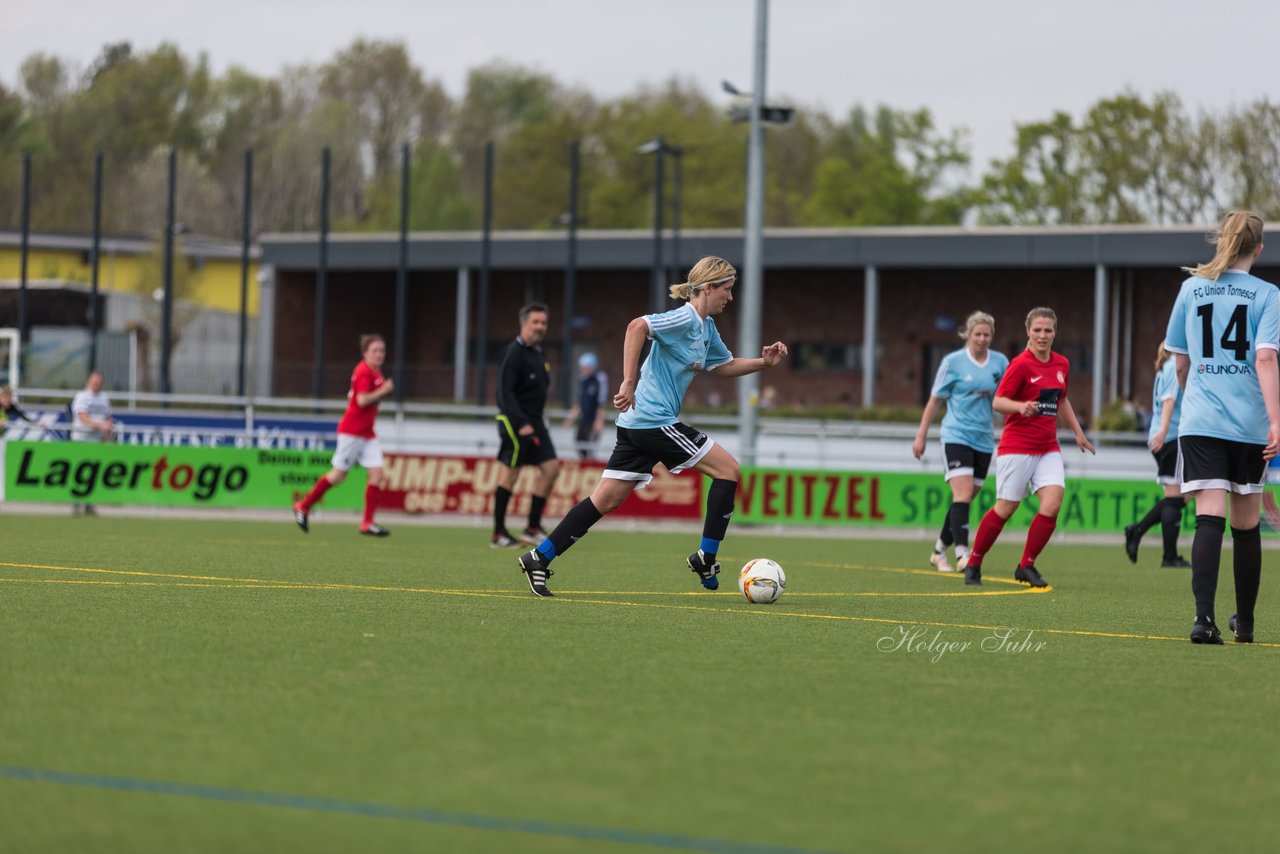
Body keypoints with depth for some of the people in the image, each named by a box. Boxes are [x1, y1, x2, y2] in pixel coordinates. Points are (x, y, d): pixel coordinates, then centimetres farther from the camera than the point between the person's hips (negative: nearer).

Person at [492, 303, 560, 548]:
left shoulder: (539, 353, 14)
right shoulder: (515, 353, -13)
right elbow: (505, 393, -19)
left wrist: (535, 421, 14)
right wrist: (521, 423, -25)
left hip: (534, 422, 9)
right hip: (515, 420, -9)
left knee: (551, 468, 1)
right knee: (510, 472, -5)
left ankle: (533, 528, 6)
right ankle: (498, 534, 0)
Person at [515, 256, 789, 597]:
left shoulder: (705, 327, 17)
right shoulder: (685, 319, -13)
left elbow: (726, 365, 30)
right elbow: (637, 326, -28)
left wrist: (764, 361, 14)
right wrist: (629, 383, -31)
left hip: (638, 423, 10)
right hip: (655, 420, -10)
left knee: (606, 500, 7)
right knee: (728, 469, -1)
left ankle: (539, 558, 5)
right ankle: (706, 557, 2)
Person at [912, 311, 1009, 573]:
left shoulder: (1000, 362, 5)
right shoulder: (953, 362, -3)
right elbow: (935, 400, 3)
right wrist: (921, 436, 3)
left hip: (983, 440, 4)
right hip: (956, 436, -4)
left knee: (964, 500, 9)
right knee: (962, 494, -18)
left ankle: (939, 550, 25)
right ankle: (962, 553, -25)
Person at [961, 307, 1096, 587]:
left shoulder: (1062, 364, 8)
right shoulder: (1021, 364, -11)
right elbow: (998, 402, -13)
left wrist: (1078, 433, 23)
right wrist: (1021, 406, -32)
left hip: (1048, 448, 5)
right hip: (1017, 446, -5)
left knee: (1053, 504, -12)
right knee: (1005, 509, 0)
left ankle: (1026, 566, 3)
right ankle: (973, 564, 17)